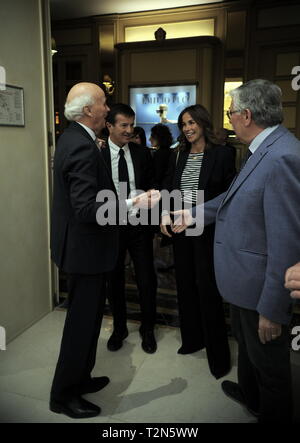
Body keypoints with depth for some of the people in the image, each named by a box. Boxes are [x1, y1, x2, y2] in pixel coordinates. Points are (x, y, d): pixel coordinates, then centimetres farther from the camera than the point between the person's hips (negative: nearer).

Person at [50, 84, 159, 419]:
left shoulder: (72, 138, 10)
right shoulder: (83, 147, -23)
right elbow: (88, 207, -29)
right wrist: (134, 204, -26)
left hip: (79, 244, 11)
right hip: (84, 248, -11)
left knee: (87, 315, 22)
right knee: (82, 321, 5)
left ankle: (79, 378, 40)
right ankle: (63, 395, 24)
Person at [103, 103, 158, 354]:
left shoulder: (143, 153, 3)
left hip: (139, 226, 2)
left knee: (147, 280, 8)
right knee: (114, 280, 14)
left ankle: (148, 329, 31)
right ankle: (119, 328, 36)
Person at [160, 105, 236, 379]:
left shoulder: (221, 154, -6)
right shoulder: (179, 155, 9)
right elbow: (168, 187, 10)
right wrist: (165, 213, -6)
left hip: (207, 231, -5)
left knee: (208, 290, -2)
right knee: (185, 284, 14)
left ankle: (218, 355, 15)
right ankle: (192, 339, 33)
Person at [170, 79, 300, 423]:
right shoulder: (265, 150, 3)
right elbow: (236, 197, 16)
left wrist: (272, 309, -23)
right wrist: (194, 214, 16)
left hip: (262, 288, -10)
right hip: (247, 278, 10)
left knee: (268, 362, 14)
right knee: (246, 341, 31)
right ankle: (249, 395, 57)